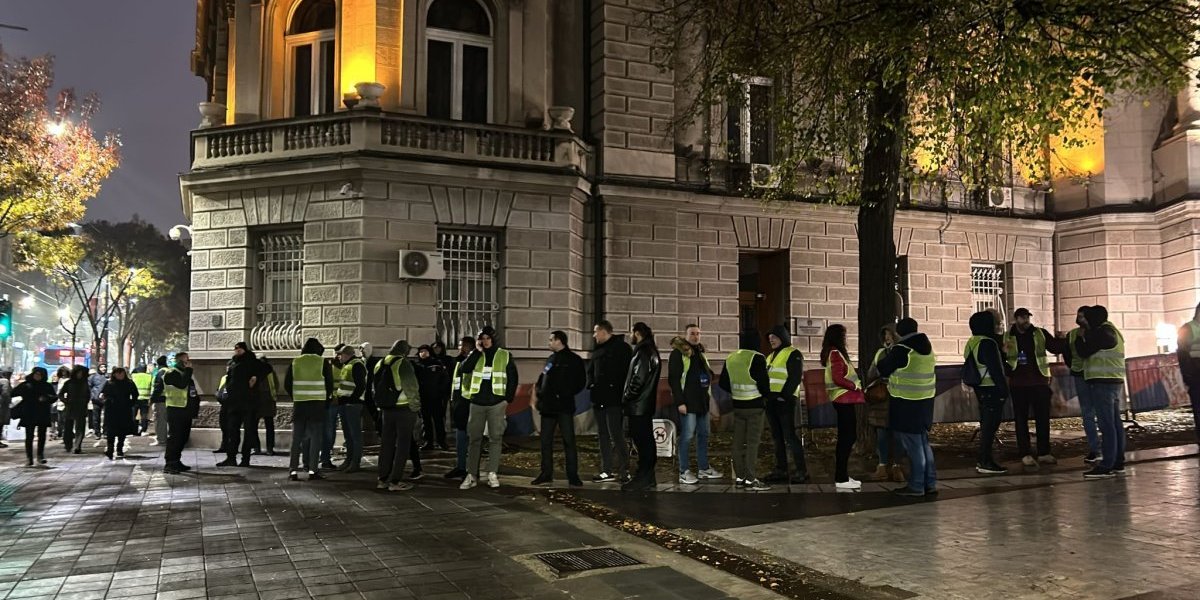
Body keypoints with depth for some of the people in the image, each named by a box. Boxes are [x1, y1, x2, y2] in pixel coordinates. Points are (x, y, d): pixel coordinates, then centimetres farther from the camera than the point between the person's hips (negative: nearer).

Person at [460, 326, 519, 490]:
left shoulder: (505, 356, 4)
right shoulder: (476, 355, 8)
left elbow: (513, 379, 4)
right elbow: (465, 368, -11)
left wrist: (508, 399, -3)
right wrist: (478, 351, -11)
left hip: (497, 403, -1)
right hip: (477, 403, 2)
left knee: (495, 438, -1)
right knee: (475, 438, 3)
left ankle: (492, 474, 4)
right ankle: (472, 475, 7)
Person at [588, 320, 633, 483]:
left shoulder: (621, 347, -5)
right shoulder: (597, 350, 19)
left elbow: (628, 371, -11)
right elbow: (590, 371, 25)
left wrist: (621, 390, -16)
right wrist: (591, 384, 6)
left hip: (614, 399, -8)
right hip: (598, 399, 8)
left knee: (616, 434, -10)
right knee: (603, 434, 10)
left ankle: (623, 470, -5)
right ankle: (607, 470, 15)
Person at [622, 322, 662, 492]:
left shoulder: (643, 352, -15)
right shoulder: (651, 351, 15)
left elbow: (638, 379, -22)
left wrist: (626, 398, -11)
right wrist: (628, 398, 16)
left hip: (638, 406, -10)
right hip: (646, 404, 10)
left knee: (642, 441, -6)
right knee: (647, 440, 13)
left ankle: (642, 479, -3)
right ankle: (648, 477, 20)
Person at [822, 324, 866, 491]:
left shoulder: (833, 353, 15)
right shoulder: (836, 354, -14)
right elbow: (838, 378, -23)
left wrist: (855, 384, 8)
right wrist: (855, 386, -12)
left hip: (843, 400, 10)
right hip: (844, 399, -10)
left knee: (846, 438, 13)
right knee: (847, 438, -8)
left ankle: (842, 476, 18)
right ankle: (841, 480, -7)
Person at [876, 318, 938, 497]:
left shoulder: (901, 350, -15)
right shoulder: (928, 349, 9)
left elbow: (883, 369, -6)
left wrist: (888, 354, 11)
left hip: (906, 405, -8)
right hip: (925, 402, 8)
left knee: (913, 446, -2)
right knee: (924, 443, 16)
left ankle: (916, 486, 3)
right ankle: (930, 483, 20)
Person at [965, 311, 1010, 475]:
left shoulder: (972, 343, 12)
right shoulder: (987, 343, -17)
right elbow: (995, 369, -19)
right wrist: (1004, 388, -16)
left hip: (980, 388, 10)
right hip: (992, 389, -10)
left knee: (986, 424, 15)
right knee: (991, 424, -6)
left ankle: (982, 460, 19)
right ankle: (985, 461, -5)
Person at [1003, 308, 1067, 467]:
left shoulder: (1040, 334, 5)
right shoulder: (1007, 337, 3)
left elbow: (1056, 348, -1)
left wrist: (1061, 340, -20)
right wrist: (1004, 352, -16)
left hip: (1039, 382, 1)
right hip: (1018, 384, -1)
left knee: (1043, 418, 6)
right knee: (1021, 419, 2)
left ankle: (1043, 453, 16)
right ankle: (1025, 454, 7)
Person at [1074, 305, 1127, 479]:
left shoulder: (1102, 332, -13)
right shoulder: (1112, 331, 19)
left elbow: (1083, 352, -12)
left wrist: (1080, 338, 4)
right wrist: (1087, 337, 16)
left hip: (1103, 383, -10)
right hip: (1114, 382, 10)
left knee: (1106, 425, -10)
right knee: (1115, 423, 12)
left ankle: (1107, 466, -11)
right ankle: (1118, 463, 17)